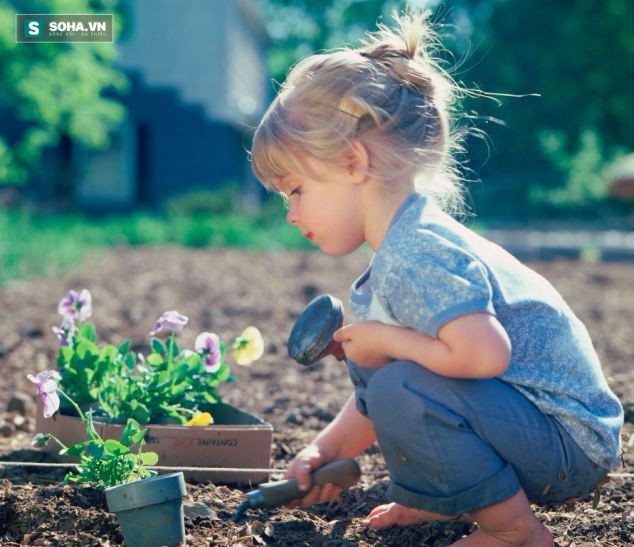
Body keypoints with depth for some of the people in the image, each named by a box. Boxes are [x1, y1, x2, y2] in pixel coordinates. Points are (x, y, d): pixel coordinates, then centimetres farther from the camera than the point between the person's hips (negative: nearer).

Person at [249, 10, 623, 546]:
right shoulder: (410, 243, 9)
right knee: (369, 363, 15)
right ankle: (444, 498, 20)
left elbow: (484, 354, -39)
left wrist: (386, 340, -22)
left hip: (569, 444, -10)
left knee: (401, 389, -30)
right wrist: (326, 449, 12)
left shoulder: (416, 255, -23)